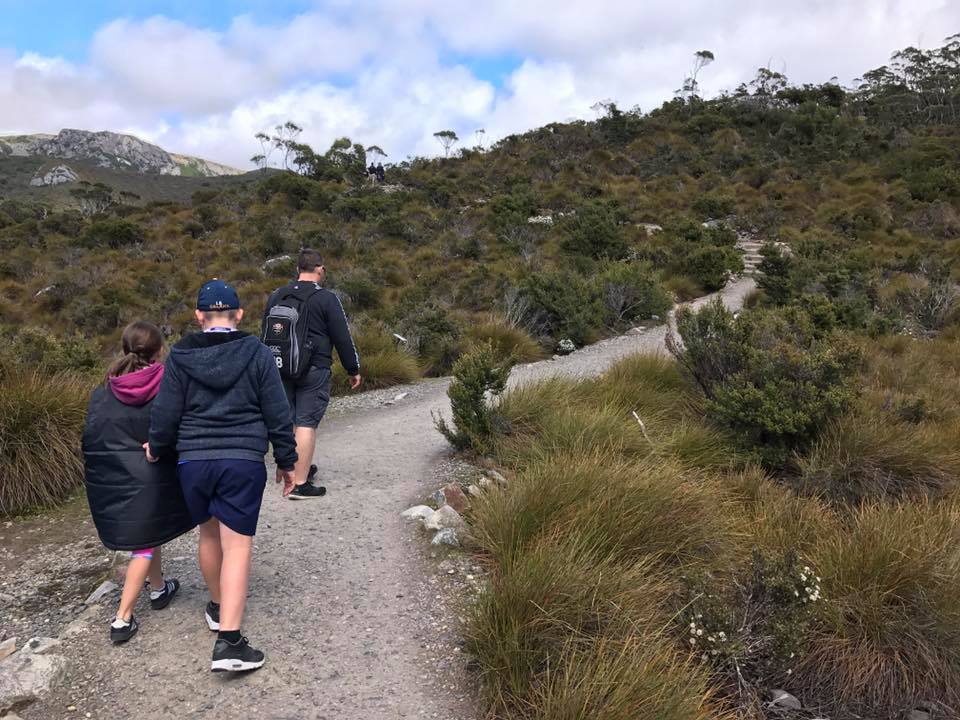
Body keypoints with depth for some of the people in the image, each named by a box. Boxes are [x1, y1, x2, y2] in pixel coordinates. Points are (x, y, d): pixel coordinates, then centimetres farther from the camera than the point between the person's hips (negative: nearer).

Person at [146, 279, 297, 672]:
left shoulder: (180, 356, 0)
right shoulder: (257, 354, -3)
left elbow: (166, 412, 2)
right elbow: (278, 414, -2)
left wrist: (157, 447, 22)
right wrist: (286, 461, 8)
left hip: (193, 461, 2)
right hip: (244, 462, -2)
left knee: (209, 534, 22)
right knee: (237, 544, -1)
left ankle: (218, 607, 41)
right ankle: (228, 640, -6)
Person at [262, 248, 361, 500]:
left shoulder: (277, 296, 10)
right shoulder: (327, 299, -7)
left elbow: (265, 334, 17)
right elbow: (342, 338, -6)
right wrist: (354, 370, 4)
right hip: (314, 370, -6)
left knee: (288, 420, 17)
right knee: (306, 424, -4)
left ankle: (301, 468, 32)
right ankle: (301, 484, -4)